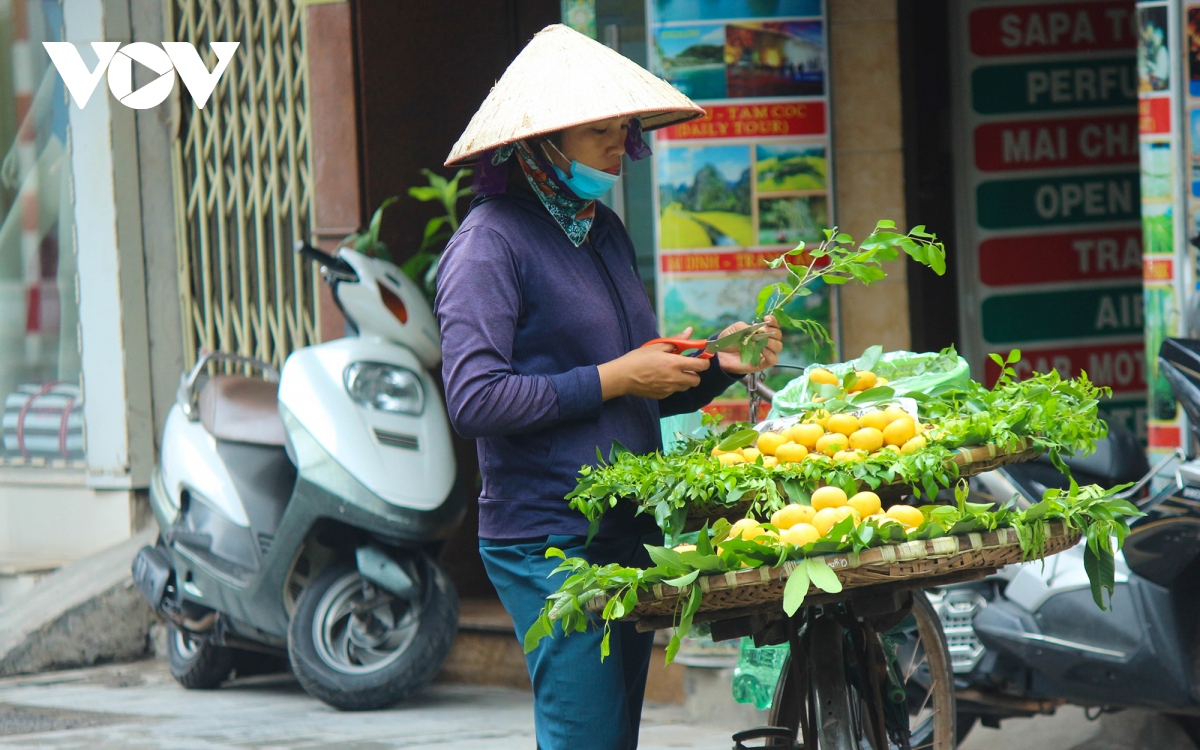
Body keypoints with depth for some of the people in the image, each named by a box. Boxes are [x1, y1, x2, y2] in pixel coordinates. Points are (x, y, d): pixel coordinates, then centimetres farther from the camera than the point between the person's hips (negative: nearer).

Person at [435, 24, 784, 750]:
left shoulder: (605, 232, 17)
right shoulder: (492, 241, -9)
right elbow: (474, 397, -19)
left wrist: (717, 362, 5)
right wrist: (613, 380, -15)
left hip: (627, 533, 8)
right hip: (549, 542, -8)